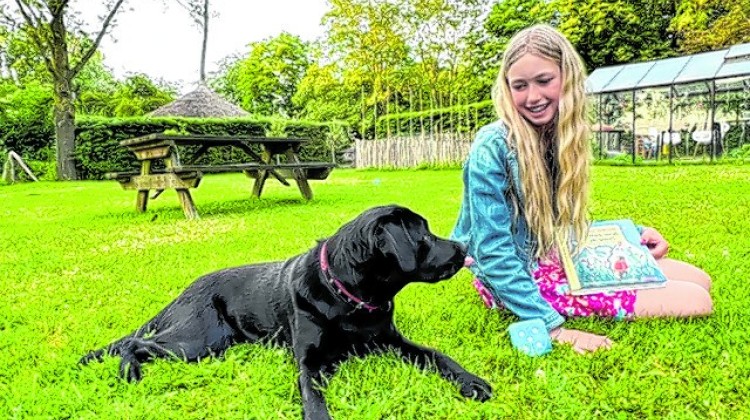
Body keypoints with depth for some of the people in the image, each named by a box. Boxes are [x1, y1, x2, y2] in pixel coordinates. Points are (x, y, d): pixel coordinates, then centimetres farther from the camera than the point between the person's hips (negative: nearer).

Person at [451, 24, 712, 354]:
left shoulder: (563, 136, 3)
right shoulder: (493, 147, -21)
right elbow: (493, 251, -23)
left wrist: (633, 233, 4)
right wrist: (552, 327, -27)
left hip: (562, 260, 8)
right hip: (514, 277, -7)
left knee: (699, 280, 9)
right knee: (694, 301, -12)